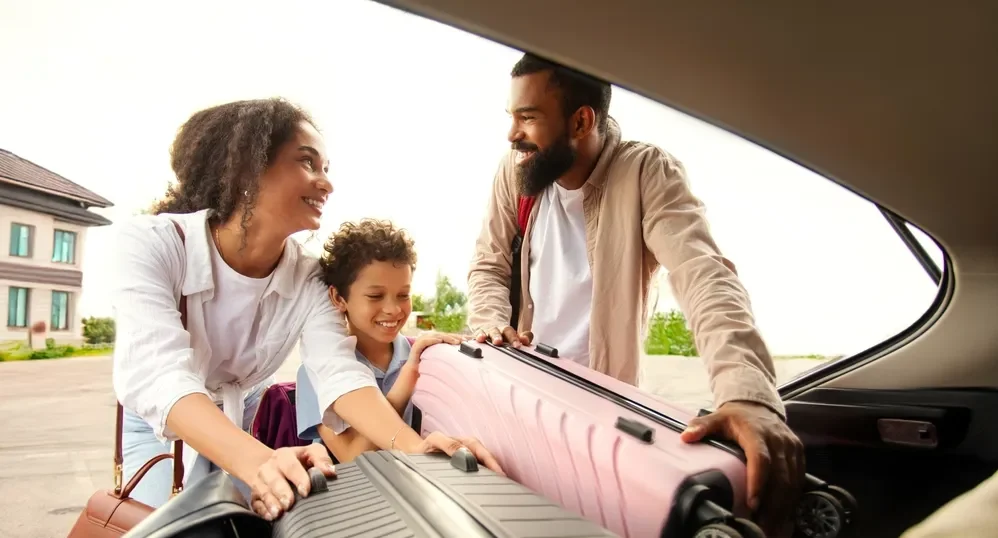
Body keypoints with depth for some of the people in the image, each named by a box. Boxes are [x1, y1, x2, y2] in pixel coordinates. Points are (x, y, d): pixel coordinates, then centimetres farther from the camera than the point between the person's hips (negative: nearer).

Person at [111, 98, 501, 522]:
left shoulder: (308, 278, -21)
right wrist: (257, 461, -63)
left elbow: (340, 371, -34)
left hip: (244, 424, 2)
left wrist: (410, 446, -54)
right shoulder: (148, 245, -31)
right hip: (161, 425, -2)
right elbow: (159, 376, -44)